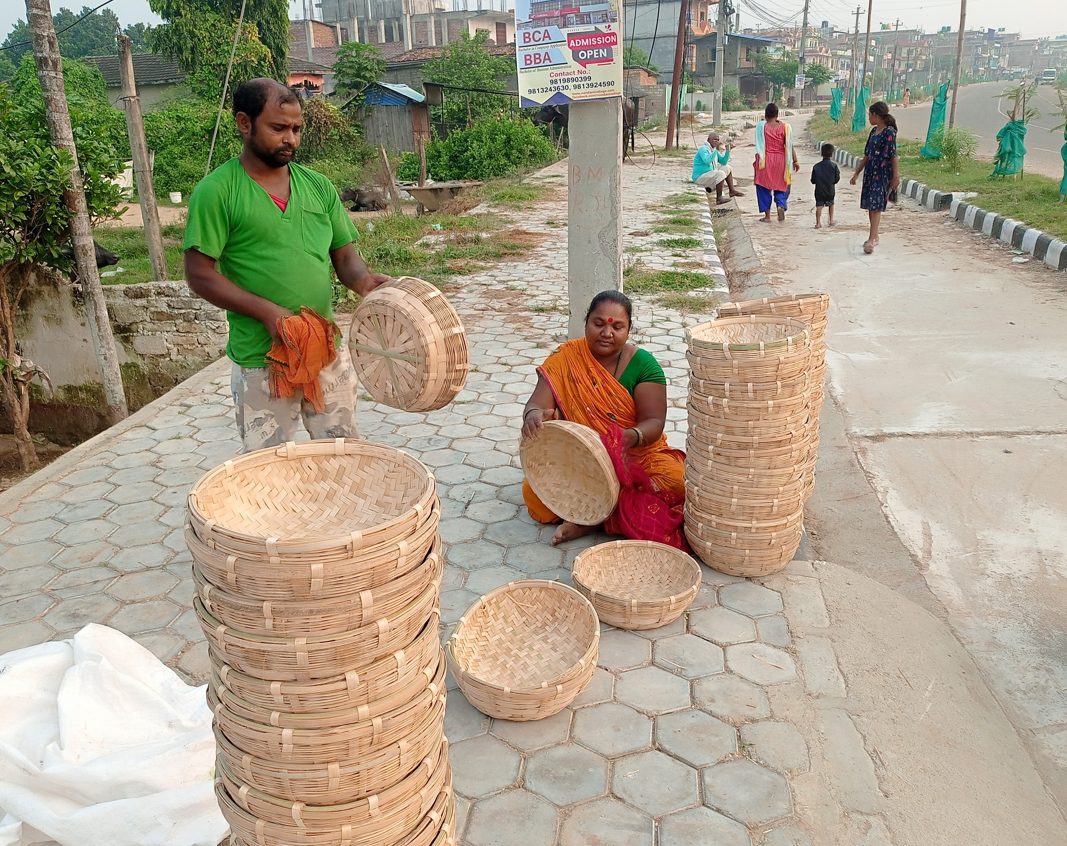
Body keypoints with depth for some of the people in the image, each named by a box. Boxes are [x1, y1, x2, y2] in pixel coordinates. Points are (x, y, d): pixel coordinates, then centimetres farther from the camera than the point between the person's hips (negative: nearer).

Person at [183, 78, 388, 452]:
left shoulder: (317, 185, 8)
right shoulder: (216, 192, -6)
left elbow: (344, 255, 11)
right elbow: (200, 274, -10)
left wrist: (362, 279, -12)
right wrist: (267, 311, -21)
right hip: (260, 361, -4)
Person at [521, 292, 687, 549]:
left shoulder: (643, 364, -5)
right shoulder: (565, 359, -3)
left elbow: (654, 422, -13)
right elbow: (538, 403, -13)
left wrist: (630, 437, -37)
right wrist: (533, 415, -39)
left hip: (636, 456, 0)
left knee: (675, 479, -30)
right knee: (535, 491, -27)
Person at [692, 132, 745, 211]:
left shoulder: (714, 149, 11)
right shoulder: (703, 148, -16)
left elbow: (724, 162, 13)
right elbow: (707, 161, -34)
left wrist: (727, 151, 0)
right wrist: (716, 150, -32)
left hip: (710, 174, 10)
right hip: (700, 177, -10)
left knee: (728, 168, 16)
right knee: (720, 174, -31)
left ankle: (732, 190, 13)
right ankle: (719, 198, -28)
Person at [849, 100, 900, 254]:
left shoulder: (889, 132, -11)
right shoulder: (874, 131, 13)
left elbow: (894, 155, -14)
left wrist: (896, 176, -17)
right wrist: (857, 173, 21)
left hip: (882, 173, -8)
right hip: (870, 172, 8)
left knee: (876, 205, -13)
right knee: (869, 205, 10)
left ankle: (871, 240, -17)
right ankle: (874, 237, 21)